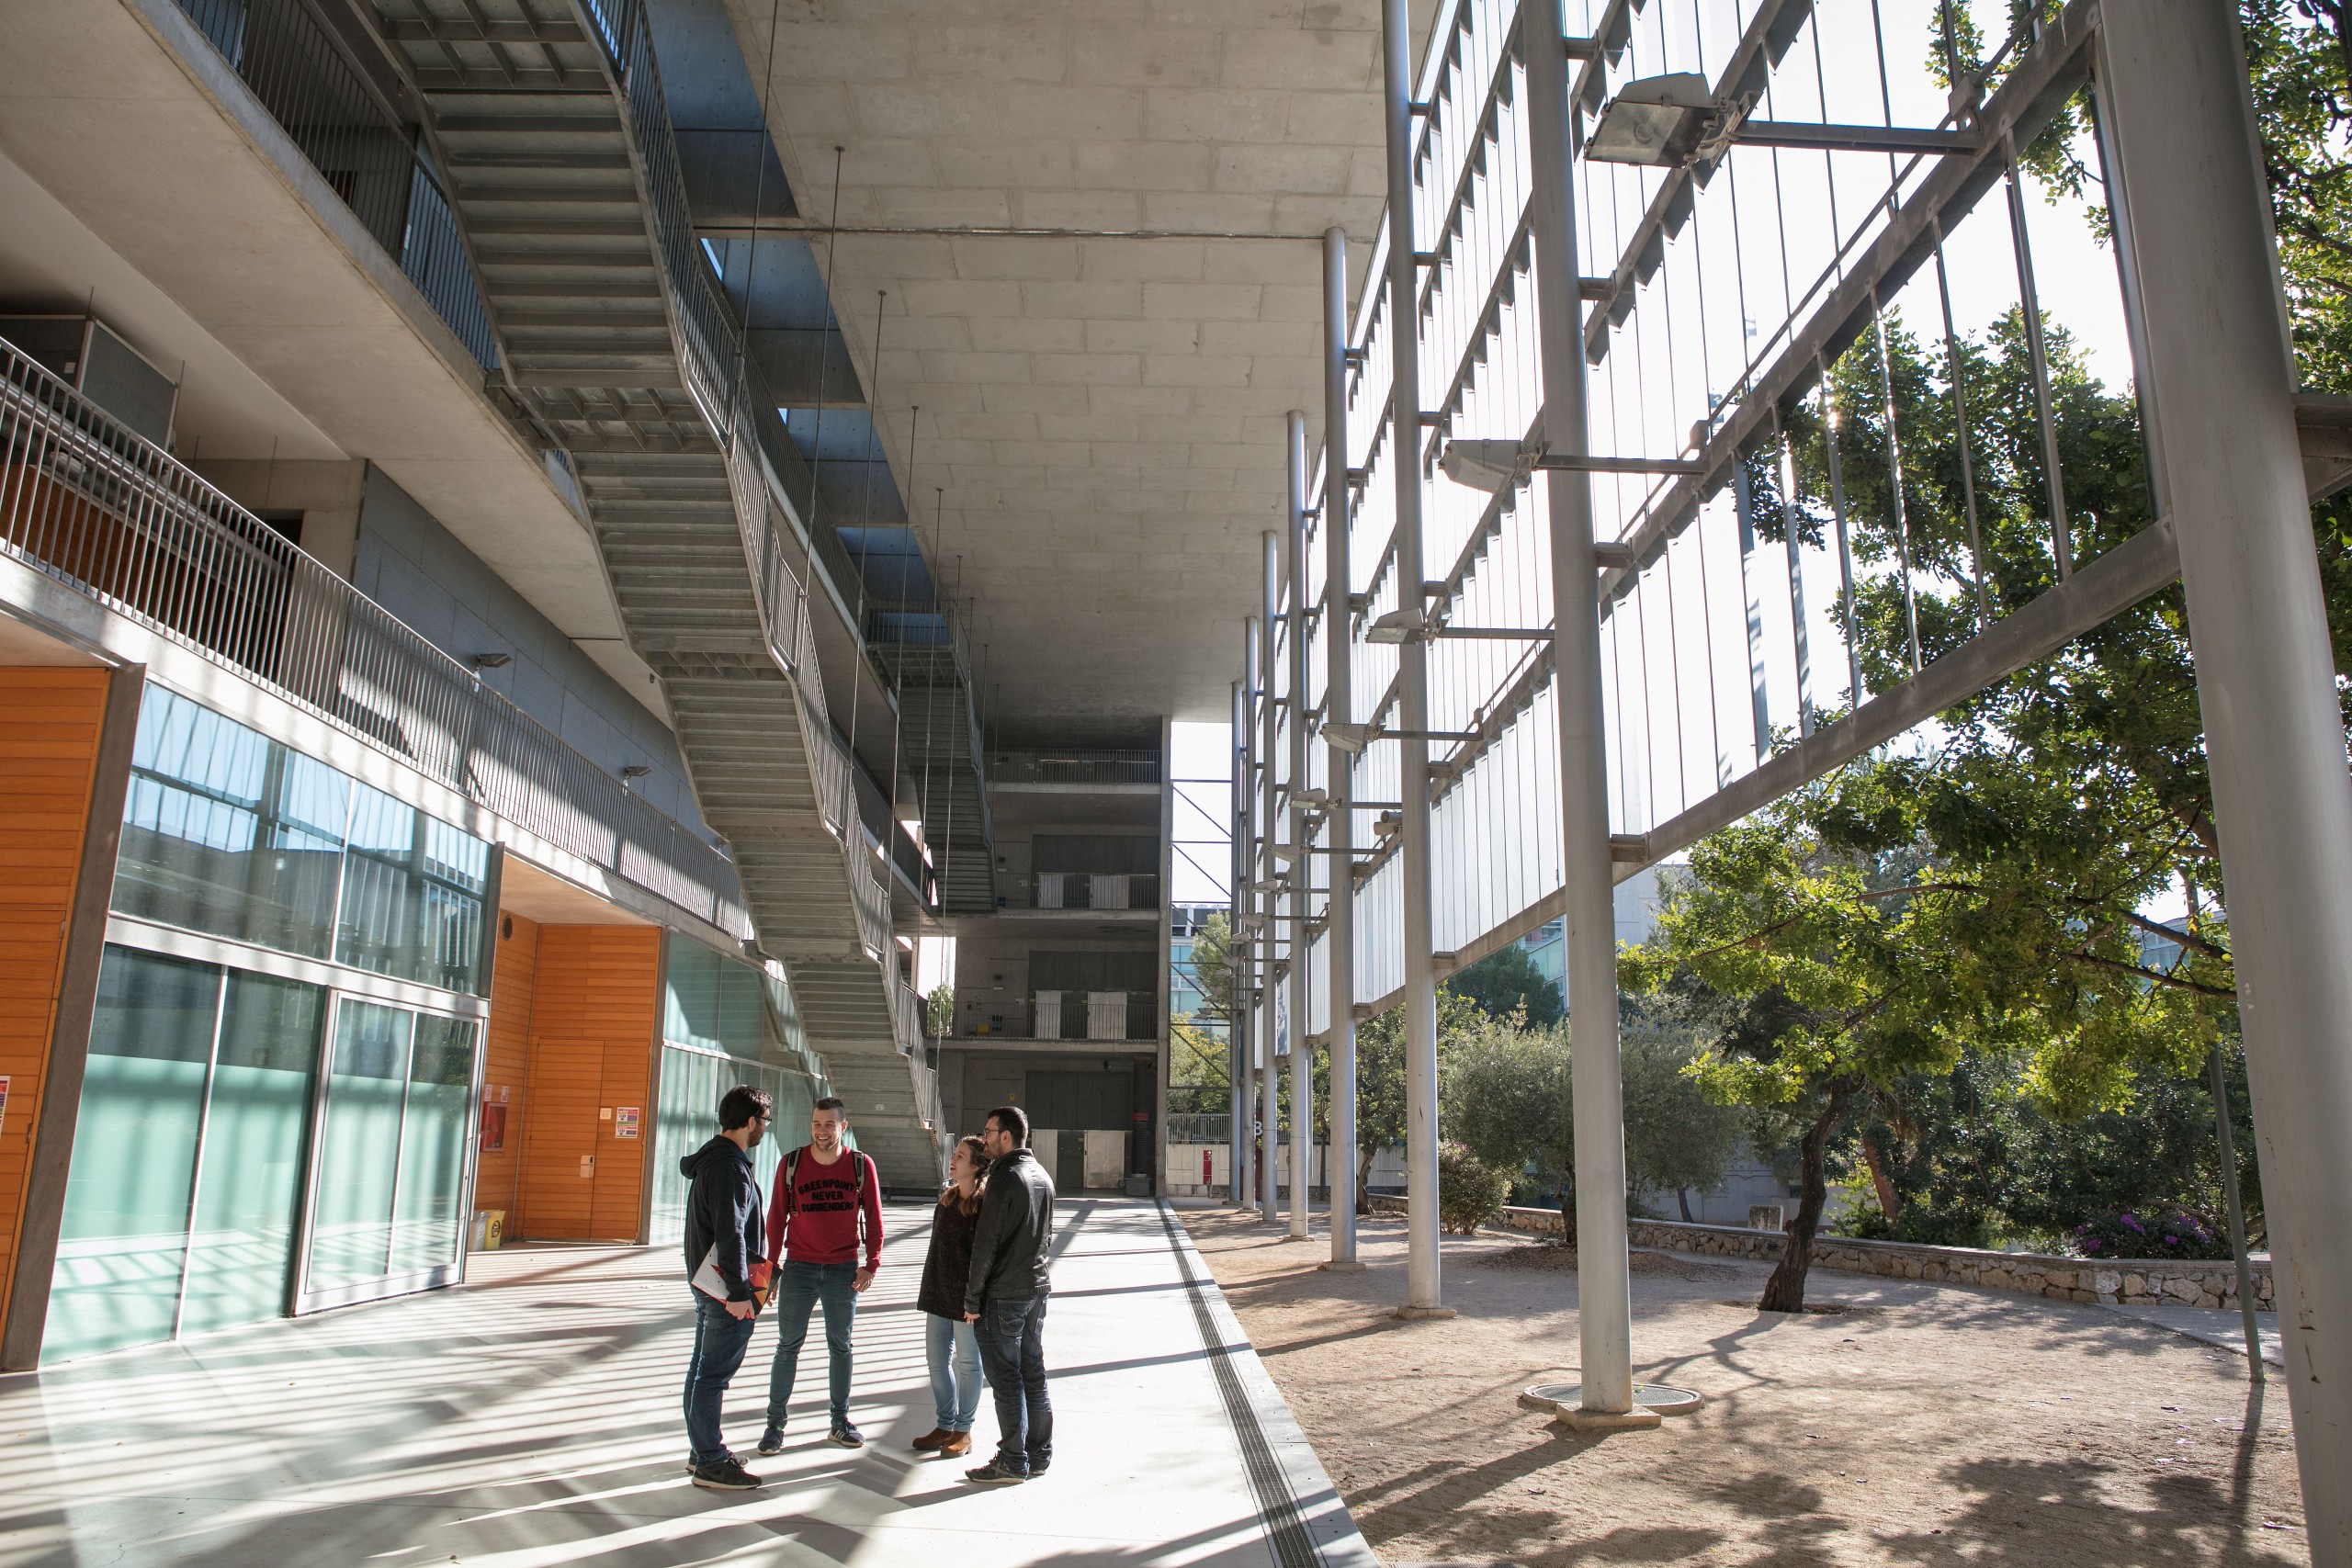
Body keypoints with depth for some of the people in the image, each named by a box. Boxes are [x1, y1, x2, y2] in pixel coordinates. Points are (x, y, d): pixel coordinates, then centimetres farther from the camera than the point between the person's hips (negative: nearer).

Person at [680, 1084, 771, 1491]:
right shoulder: (730, 1167, -20)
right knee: (714, 1374, -4)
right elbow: (731, 1235, -24)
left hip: (706, 1282, 11)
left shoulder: (712, 1159, 13)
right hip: (724, 1288, -11)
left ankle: (701, 1450, 28)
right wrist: (738, 1292, -23)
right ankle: (710, 1463, 3)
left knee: (704, 1369, 17)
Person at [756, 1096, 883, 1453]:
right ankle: (775, 1424, 11)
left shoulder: (861, 1166, -3)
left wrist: (871, 1263, -5)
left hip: (844, 1270, 0)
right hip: (798, 1268, 0)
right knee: (788, 1345, 2)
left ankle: (840, 1423, 20)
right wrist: (772, 1265, -2)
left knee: (840, 1346, 10)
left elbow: (873, 1218, 2)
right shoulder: (791, 1163, -2)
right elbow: (777, 1217, 2)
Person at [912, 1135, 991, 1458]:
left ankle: (963, 1431, 17)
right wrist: (928, 1289, 16)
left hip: (966, 1295, -8)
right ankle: (945, 1425, 25)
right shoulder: (947, 1198, 9)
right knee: (937, 1359, 12)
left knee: (967, 1362, 5)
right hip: (939, 1292, 8)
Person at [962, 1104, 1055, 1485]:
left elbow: (985, 1244, -17)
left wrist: (972, 1299, -11)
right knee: (1033, 1373, 14)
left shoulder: (1004, 1179, -17)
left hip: (1003, 1295, -8)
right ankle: (1039, 1453, 21)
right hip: (1037, 1289, 8)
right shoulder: (1043, 1176, 10)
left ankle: (1013, 1462, 6)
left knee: (1005, 1378, 0)